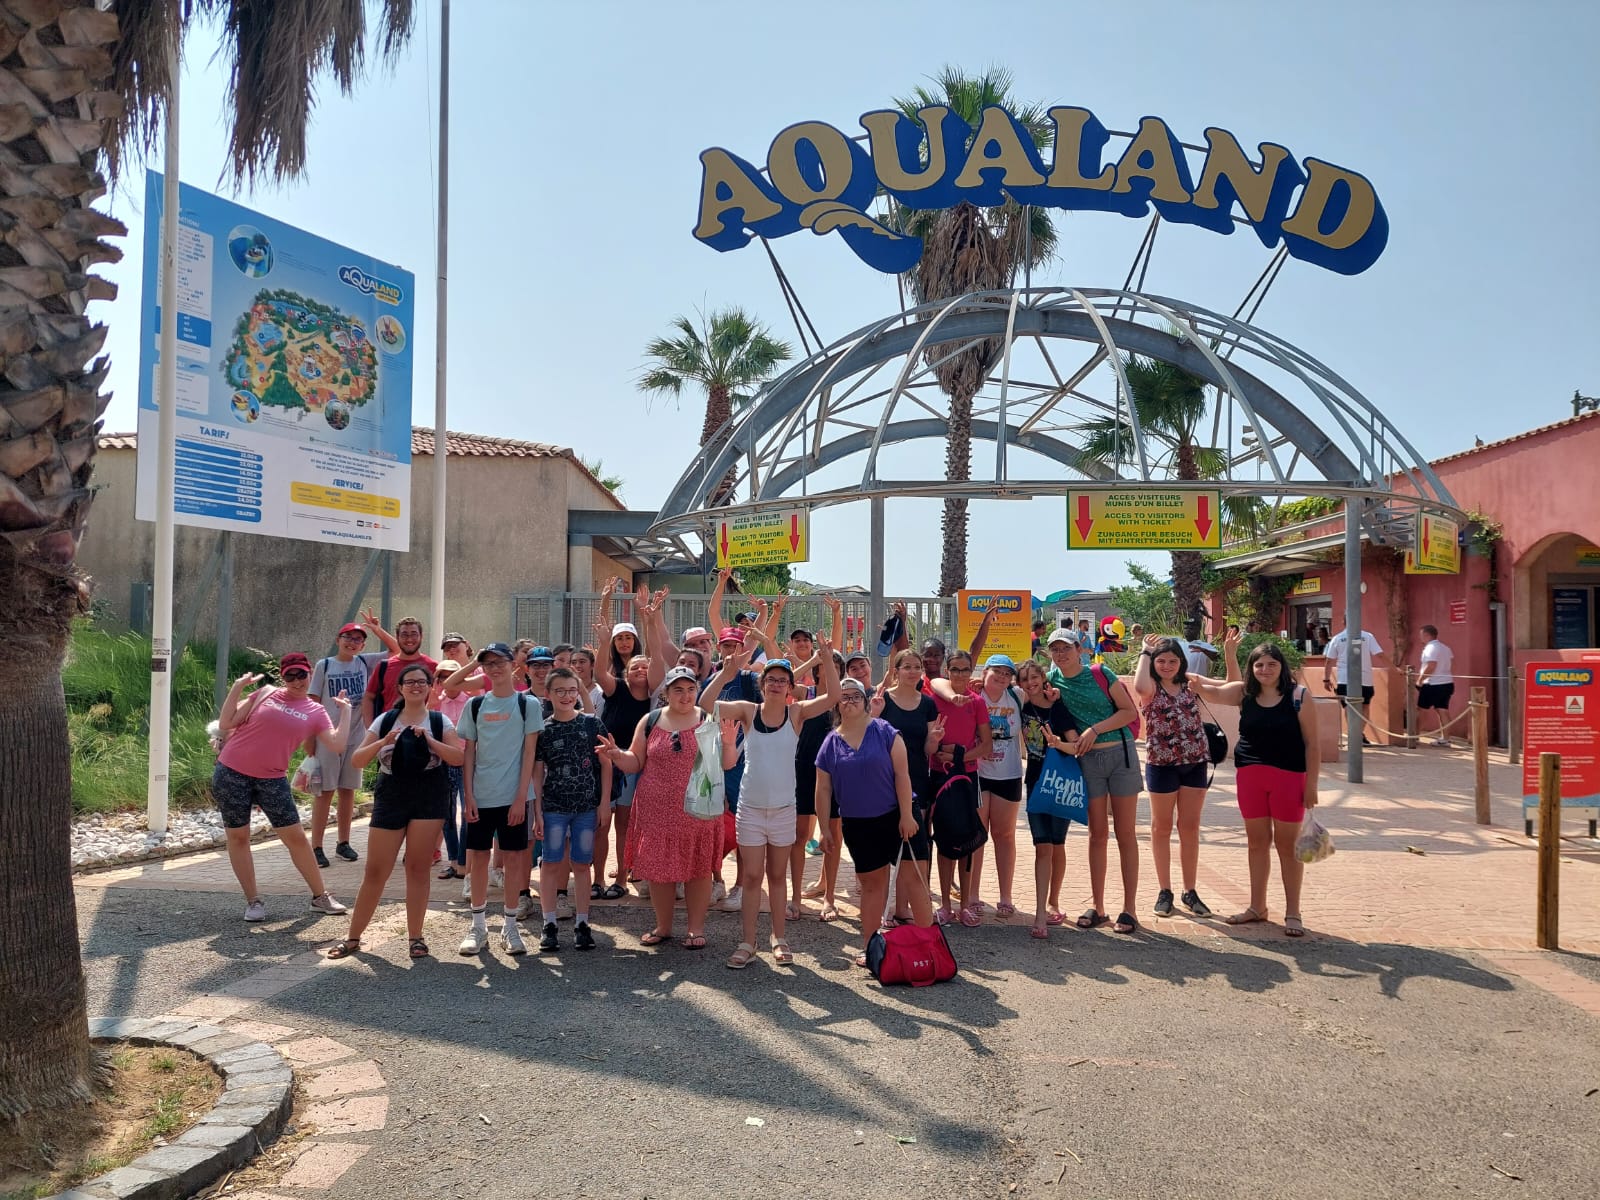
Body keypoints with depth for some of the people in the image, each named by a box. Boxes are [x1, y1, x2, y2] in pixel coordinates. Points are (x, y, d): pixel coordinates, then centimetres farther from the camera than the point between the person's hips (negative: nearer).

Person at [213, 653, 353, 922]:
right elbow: (225, 724, -1)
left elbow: (337, 746, -10)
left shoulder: (316, 713, 4)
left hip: (272, 780, 1)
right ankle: (253, 900, 18)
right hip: (231, 774, -1)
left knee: (295, 837, 2)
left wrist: (345, 711, -4)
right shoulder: (265, 694, 2)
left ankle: (320, 896, 13)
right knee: (238, 837, 5)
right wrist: (237, 688, -8)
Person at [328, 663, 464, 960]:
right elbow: (357, 761, 2)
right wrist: (384, 742, -14)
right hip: (390, 798, 1)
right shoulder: (385, 720, 6)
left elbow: (458, 758, -6)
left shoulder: (440, 721, 3)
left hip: (429, 799, -1)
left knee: (418, 868, 2)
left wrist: (429, 739, -16)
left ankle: (415, 937, 12)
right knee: (375, 871, 2)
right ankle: (353, 937, 15)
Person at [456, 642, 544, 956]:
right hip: (480, 797, 2)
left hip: (513, 796, -2)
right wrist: (468, 795, 0)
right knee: (478, 857, 7)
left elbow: (529, 752, -4)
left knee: (513, 858, 4)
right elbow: (468, 752, 8)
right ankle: (478, 925, 19)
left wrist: (521, 797, -9)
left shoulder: (528, 704, -1)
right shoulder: (475, 704, 7)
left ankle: (510, 927, 14)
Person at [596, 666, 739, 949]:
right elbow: (636, 763, 9)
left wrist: (728, 743, -20)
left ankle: (696, 928, 19)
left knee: (698, 868, 5)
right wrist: (617, 754, -10)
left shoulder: (709, 721, 1)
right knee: (658, 867, 8)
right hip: (656, 809, 2)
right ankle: (663, 926, 26)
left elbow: (726, 764, 0)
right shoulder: (650, 721, 6)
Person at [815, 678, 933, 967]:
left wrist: (906, 815, -14)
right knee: (871, 885, 12)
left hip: (894, 817, -3)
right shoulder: (830, 743, 2)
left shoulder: (884, 732, -7)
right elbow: (823, 789, 6)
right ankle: (868, 946, 22)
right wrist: (824, 827, 3)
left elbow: (901, 774, -10)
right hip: (857, 824, 3)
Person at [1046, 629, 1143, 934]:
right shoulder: (1052, 679, 4)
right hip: (1088, 760, 3)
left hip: (1121, 752, -3)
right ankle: (1098, 909, 14)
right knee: (1098, 835, 7)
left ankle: (1128, 909, 6)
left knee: (1126, 834, 2)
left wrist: (1095, 729, -15)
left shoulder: (1100, 674, -5)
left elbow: (1130, 711, -6)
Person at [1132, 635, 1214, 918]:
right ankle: (1165, 891, 20)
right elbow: (1139, 686, -32)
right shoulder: (1151, 687, -6)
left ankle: (1190, 891, 20)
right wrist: (1145, 652, -18)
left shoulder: (1190, 683, 4)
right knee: (1162, 828, 9)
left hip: (1195, 762, 3)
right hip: (1161, 764, -3)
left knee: (1190, 828, 10)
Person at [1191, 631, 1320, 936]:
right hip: (1250, 775, 4)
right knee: (1257, 841, 14)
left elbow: (1312, 743, -6)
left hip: (1289, 776, -4)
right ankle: (1257, 906, 26)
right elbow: (1214, 690, -7)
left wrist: (1311, 784, -9)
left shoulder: (1298, 696, -7)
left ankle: (1293, 912, 16)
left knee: (1287, 843, 4)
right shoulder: (1244, 693, 4)